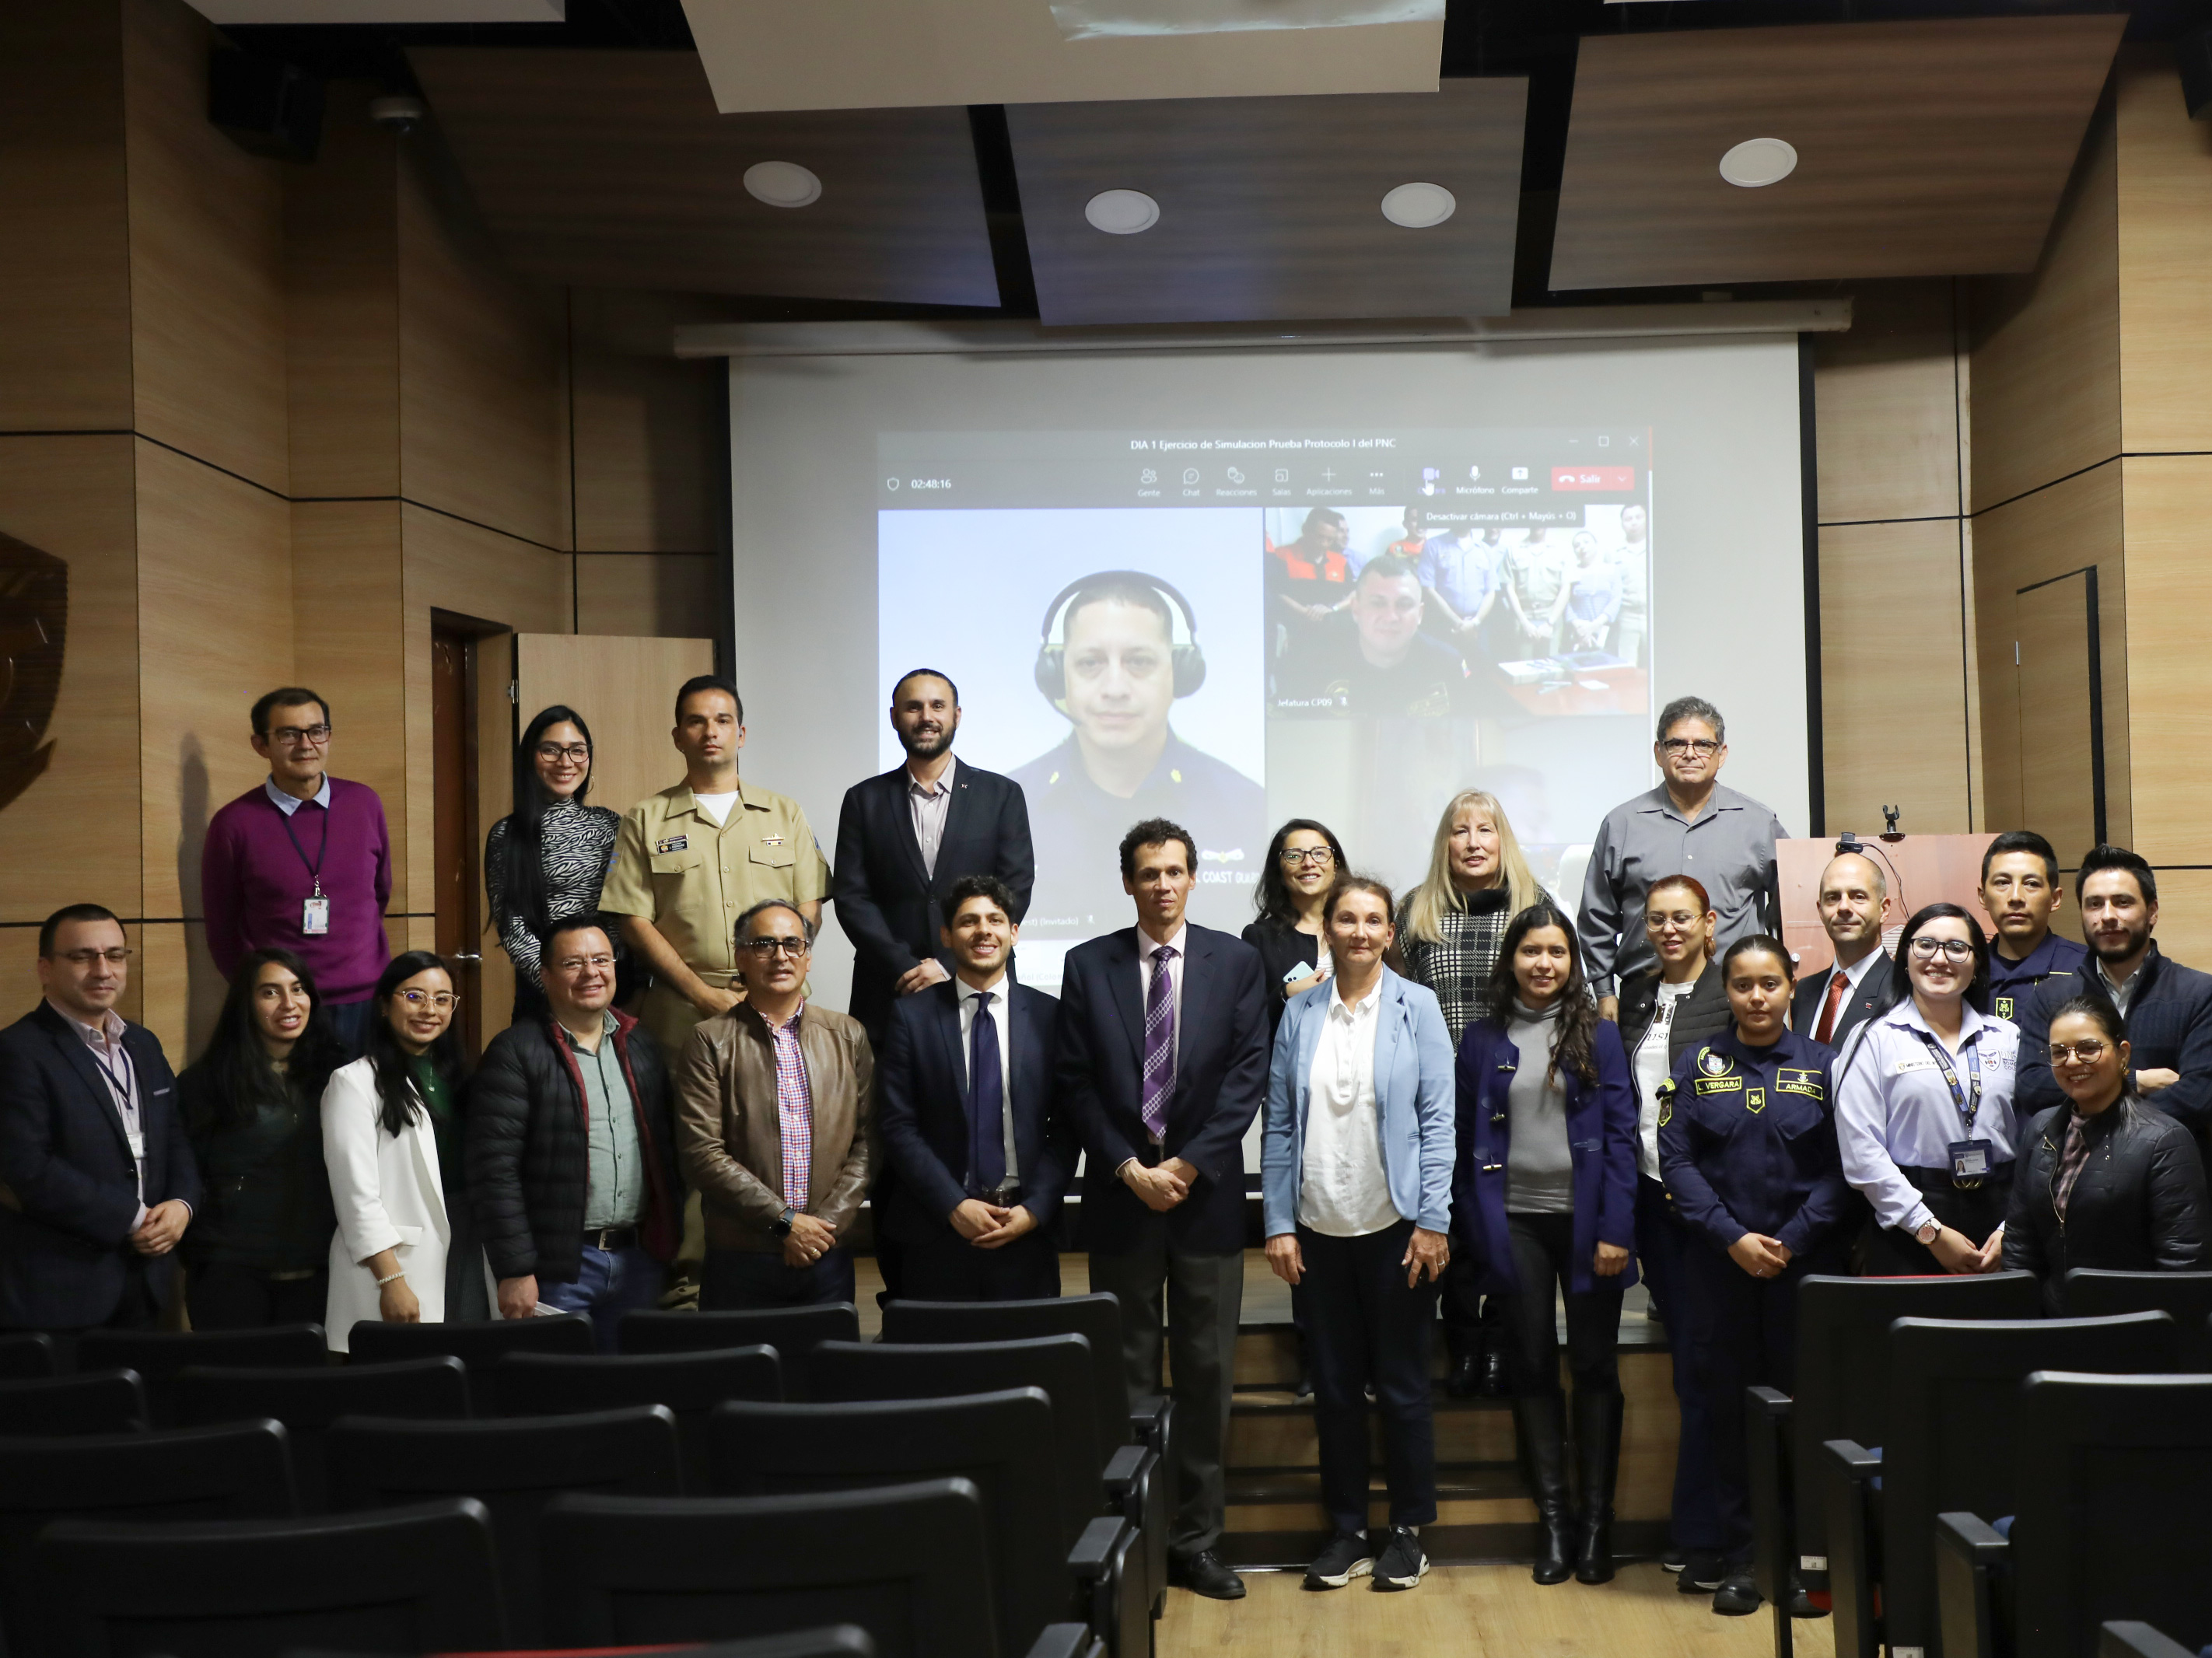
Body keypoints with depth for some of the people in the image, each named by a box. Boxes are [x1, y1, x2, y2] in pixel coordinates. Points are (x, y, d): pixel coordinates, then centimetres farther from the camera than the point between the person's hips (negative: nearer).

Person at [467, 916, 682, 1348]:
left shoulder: (642, 1047, 12)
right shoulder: (516, 1052, -6)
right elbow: (494, 1170, -11)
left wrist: (670, 1245, 9)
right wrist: (515, 1271, -15)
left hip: (639, 1262, 5)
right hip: (558, 1267, -5)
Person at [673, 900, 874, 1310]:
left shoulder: (848, 1036, 10)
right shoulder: (710, 1041, 0)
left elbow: (868, 1140, 6)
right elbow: (701, 1152, -8)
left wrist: (829, 1222, -7)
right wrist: (784, 1221, -11)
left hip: (829, 1260, 2)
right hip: (740, 1261, -2)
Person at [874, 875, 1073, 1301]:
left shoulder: (1048, 1016, 4)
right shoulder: (912, 1015, 1)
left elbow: (1067, 1127, 3)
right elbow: (897, 1125, -2)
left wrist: (1035, 1209, -8)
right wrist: (954, 1206, -10)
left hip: (1027, 1229, 1)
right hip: (938, 1231, -1)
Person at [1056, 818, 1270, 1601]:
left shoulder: (1236, 961, 3)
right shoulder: (1088, 965, 4)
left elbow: (1248, 1072, -3)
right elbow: (1076, 1081, 1)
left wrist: (1188, 1165, -11)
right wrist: (1130, 1168, -9)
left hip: (1206, 1193, 0)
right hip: (1120, 1195, 0)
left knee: (1207, 1375, 5)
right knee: (1127, 1375, 5)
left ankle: (1196, 1540, 15)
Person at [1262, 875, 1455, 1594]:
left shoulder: (1415, 1007, -2)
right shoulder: (1300, 1013, 3)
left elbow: (1437, 1119, -4)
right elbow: (1279, 1125, 3)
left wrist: (1433, 1221, -10)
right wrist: (1279, 1224, -1)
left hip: (1396, 1226, -2)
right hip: (1320, 1229, 2)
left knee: (1402, 1384, 7)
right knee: (1335, 1385, 10)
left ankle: (1408, 1528, 20)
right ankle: (1347, 1527, 22)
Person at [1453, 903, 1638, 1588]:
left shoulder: (1598, 1035, 2)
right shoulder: (1483, 1040, 5)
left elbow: (1621, 1134, -2)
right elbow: (1468, 1140, 5)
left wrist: (1617, 1230, -10)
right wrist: (1475, 1229, -2)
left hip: (1586, 1218, -1)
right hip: (1517, 1221, 1)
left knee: (1594, 1365, 4)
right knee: (1534, 1366, 7)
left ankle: (1596, 1518, 13)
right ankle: (1553, 1518, 15)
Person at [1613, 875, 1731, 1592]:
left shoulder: (1732, 994, -5)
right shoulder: (1635, 993, 12)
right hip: (1652, 1195, 6)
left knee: (1702, 1362, -4)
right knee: (1685, 1358, 11)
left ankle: (1700, 1535, 3)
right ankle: (1696, 1526, 20)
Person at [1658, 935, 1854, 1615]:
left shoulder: (1823, 1065, 3)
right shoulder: (1698, 1067, 4)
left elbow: (1841, 1166, -1)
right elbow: (1675, 1159, -1)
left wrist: (1791, 1241, -10)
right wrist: (1732, 1237, -10)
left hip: (1805, 1262, 0)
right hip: (1719, 1265, 1)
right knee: (1727, 1405, 4)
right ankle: (1739, 1557, 13)